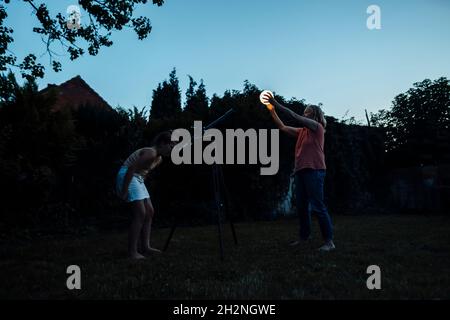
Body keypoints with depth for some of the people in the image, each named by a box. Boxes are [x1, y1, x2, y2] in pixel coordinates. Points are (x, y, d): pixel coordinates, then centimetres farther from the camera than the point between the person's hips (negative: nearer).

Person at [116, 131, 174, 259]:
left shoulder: (159, 159, 11)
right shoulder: (150, 153, -20)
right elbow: (131, 169, -25)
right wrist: (124, 191, -24)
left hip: (138, 179, 10)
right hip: (127, 177, -10)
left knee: (150, 212, 7)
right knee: (140, 213, -15)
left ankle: (146, 246, 11)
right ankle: (132, 251, -11)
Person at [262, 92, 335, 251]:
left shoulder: (317, 126, -1)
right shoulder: (302, 131, 20)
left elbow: (294, 116, -10)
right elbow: (283, 127, 21)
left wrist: (277, 104, -9)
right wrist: (272, 111, 13)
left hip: (314, 170, -8)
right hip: (301, 171, 8)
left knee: (318, 206, -11)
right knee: (301, 206, 9)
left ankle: (329, 241, -8)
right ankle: (304, 236, 19)